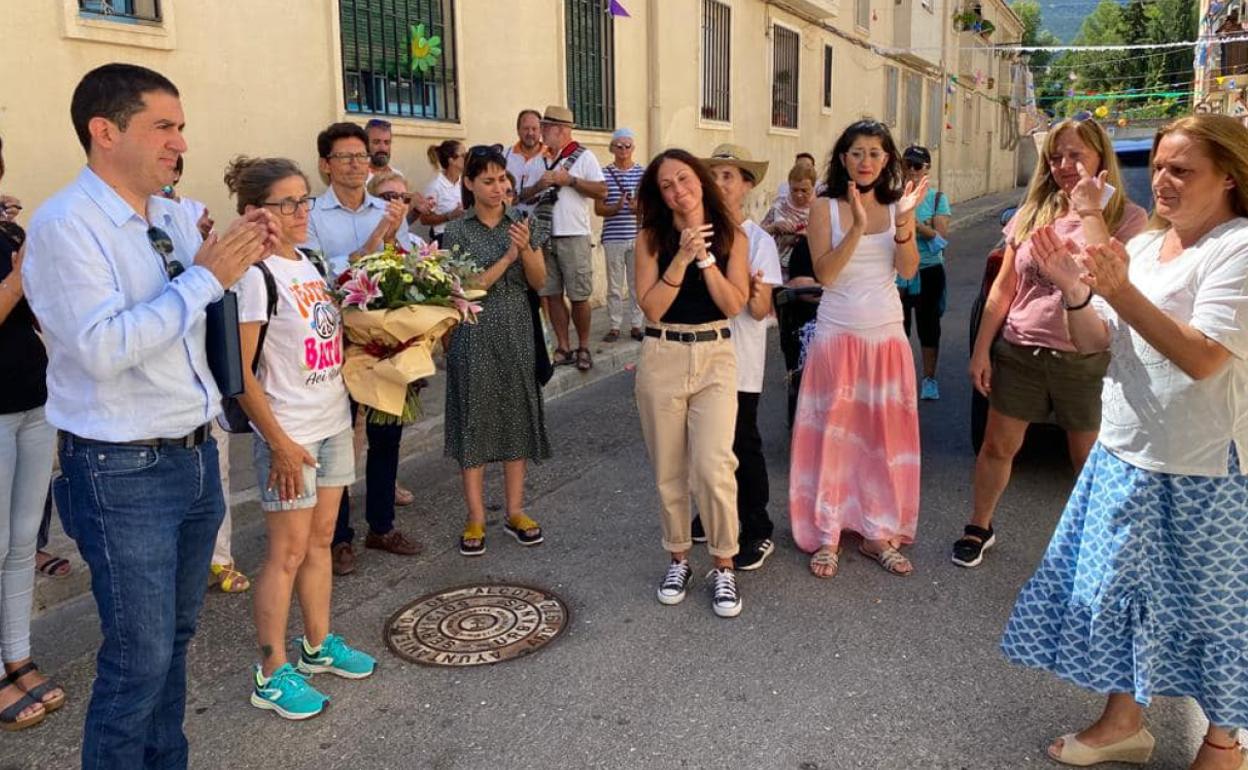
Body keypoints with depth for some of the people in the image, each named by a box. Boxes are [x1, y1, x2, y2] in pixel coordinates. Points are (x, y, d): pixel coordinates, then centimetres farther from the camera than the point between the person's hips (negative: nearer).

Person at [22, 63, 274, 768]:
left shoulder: (177, 217, 6)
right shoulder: (65, 225, -15)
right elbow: (102, 348, -26)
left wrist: (244, 256, 0)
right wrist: (205, 276, -21)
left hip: (197, 456, 7)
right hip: (124, 473, -7)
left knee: (176, 637, 20)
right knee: (139, 660, 2)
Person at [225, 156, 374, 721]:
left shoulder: (311, 264, 9)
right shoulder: (255, 275, -14)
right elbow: (241, 373, -17)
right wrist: (280, 443, -17)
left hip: (333, 423, 7)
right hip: (290, 435, -7)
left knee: (320, 539, 15)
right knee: (287, 552, 0)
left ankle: (318, 645, 29)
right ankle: (271, 675, 13)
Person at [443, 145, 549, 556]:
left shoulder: (520, 221, 5)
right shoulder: (458, 230, -3)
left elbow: (538, 281, 4)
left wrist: (526, 248, -14)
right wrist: (508, 256, -16)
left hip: (517, 331, 3)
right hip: (475, 333, -3)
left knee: (518, 417, 6)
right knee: (475, 419, 1)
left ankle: (515, 511, 18)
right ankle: (476, 518, 11)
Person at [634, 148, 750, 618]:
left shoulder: (731, 236, 3)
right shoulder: (651, 238, 1)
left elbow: (735, 304, -5)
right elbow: (650, 307, -8)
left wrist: (705, 257, -13)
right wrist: (682, 258, -16)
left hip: (715, 358, -1)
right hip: (662, 359, 1)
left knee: (712, 467, -13)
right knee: (669, 470, 8)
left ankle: (724, 566, 6)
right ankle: (678, 557, 28)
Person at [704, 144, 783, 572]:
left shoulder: (758, 241, -8)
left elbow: (760, 311, -12)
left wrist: (756, 293, -33)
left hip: (740, 360, -4)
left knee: (743, 445, 3)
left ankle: (758, 532, 16)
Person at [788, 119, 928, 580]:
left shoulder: (896, 206, 5)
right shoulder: (825, 209, -2)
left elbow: (908, 270, -6)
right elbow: (825, 273, -14)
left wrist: (903, 223, -21)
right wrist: (858, 226, -24)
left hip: (886, 334, 3)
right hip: (837, 334, -3)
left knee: (885, 434, 7)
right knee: (833, 434, 0)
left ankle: (879, 534, 20)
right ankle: (825, 536, 12)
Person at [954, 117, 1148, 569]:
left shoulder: (1127, 218, -6)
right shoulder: (1032, 214, 5)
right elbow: (1004, 287, 7)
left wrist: (1090, 211, -22)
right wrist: (981, 349, 4)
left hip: (1085, 359, -3)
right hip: (1018, 352, 3)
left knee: (1091, 461, 8)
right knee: (998, 446, 11)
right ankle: (979, 527, 30)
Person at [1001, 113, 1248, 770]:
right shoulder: (1142, 245, 8)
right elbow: (1093, 342, 6)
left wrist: (1122, 292, -29)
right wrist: (1076, 291, -13)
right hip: (1127, 455, 7)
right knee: (1116, 588, 15)